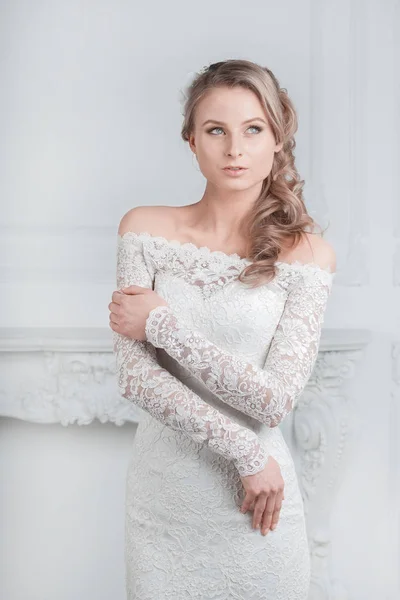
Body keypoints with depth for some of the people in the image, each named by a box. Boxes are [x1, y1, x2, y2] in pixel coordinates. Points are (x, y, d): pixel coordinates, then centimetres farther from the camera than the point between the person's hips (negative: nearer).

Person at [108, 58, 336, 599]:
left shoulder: (307, 253, -7)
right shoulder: (146, 228, -3)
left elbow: (275, 399, -15)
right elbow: (133, 375, -10)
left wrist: (162, 323, -15)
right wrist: (247, 452, -14)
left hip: (258, 506, -1)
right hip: (161, 494, 2)